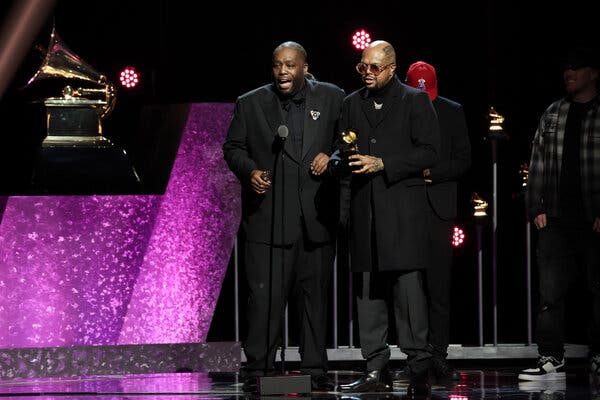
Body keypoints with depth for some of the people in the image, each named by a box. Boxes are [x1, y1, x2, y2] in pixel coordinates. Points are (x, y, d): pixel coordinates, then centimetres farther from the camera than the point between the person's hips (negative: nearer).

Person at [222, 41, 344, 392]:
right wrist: (250, 171, -8)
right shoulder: (250, 104, 5)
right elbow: (233, 148, 10)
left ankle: (315, 370, 15)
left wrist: (332, 156, -7)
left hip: (317, 217, 1)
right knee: (265, 296, -5)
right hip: (268, 216, -1)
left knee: (316, 295, 7)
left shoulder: (331, 98, 7)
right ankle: (258, 370, 1)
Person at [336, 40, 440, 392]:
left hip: (402, 207, -5)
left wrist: (383, 164, -11)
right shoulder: (352, 103, 18)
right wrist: (344, 210, 9)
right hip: (363, 209, 5)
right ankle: (377, 370, 4)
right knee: (367, 289, 2)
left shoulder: (415, 101, 3)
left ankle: (419, 366, -7)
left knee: (408, 285, -10)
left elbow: (429, 152, -3)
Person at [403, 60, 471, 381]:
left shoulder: (452, 112, 8)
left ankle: (438, 356, -2)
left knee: (439, 286, -3)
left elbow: (463, 159, 5)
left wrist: (430, 172, -8)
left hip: (437, 207, 0)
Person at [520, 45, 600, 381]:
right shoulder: (553, 114, 13)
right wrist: (537, 207, 7)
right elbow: (539, 162, 15)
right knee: (550, 290, -2)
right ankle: (551, 360, -1)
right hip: (556, 220, 4)